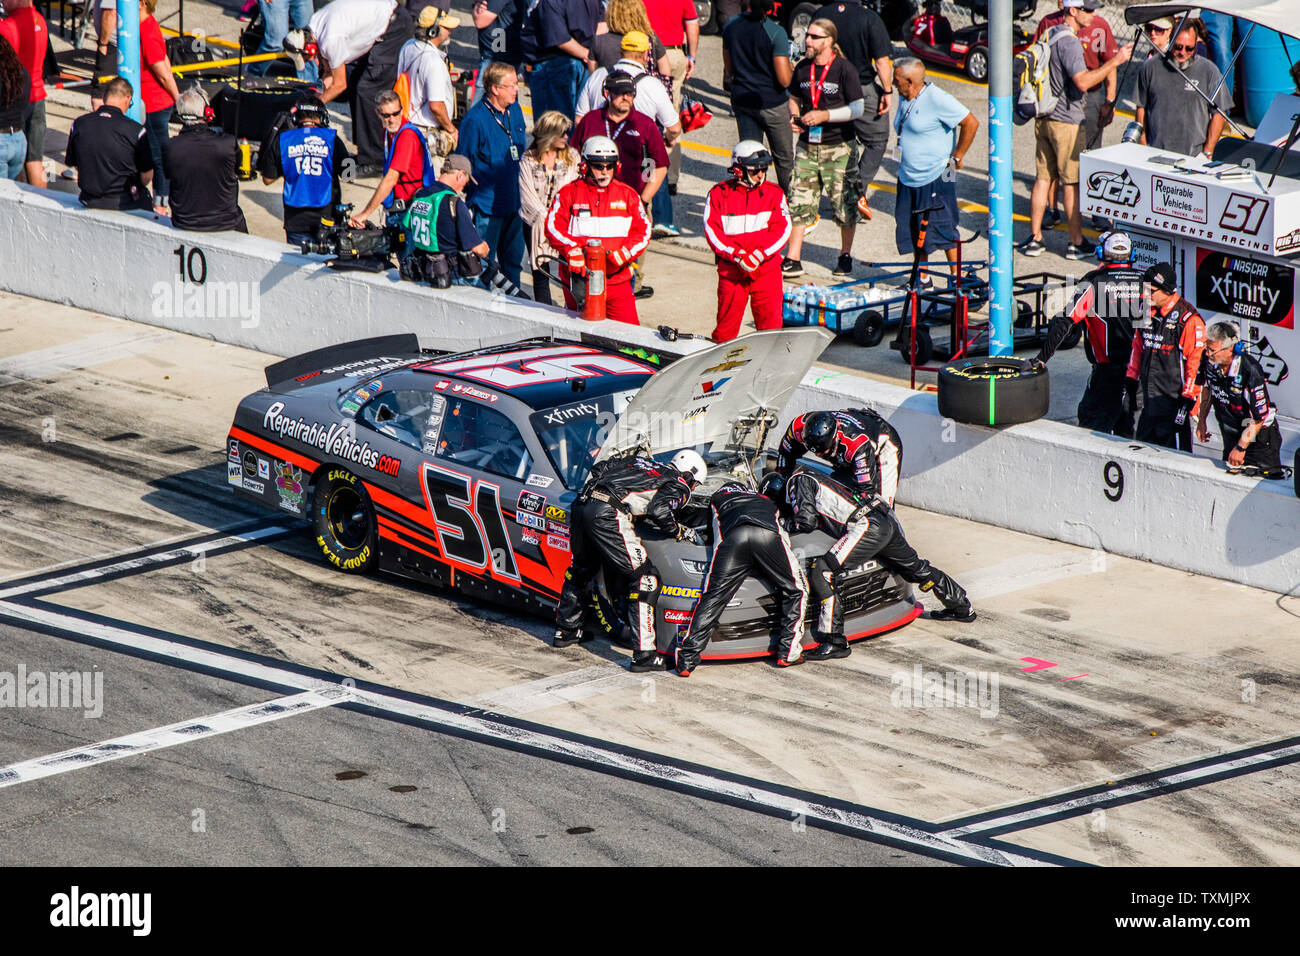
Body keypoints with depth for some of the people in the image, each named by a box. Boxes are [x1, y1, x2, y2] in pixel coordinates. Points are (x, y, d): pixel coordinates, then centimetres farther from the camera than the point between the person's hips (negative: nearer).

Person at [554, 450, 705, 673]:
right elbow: (659, 512, -7)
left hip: (582, 503, 8)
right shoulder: (678, 487, 11)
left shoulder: (640, 462, 32)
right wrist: (679, 531, 10)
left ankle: (565, 631, 44)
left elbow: (599, 467, 32)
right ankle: (643, 655, -6)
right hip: (608, 515, -8)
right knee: (644, 578, -1)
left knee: (582, 568, 31)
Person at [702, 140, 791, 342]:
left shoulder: (774, 194, 5)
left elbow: (782, 229, -2)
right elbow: (712, 231, -5)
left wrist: (760, 254, -15)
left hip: (767, 268, 1)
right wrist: (737, 256, -16)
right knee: (726, 325, 5)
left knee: (770, 322, -1)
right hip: (731, 270, -1)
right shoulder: (719, 194, 0)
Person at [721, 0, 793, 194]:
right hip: (772, 103, -5)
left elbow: (729, 69, 9)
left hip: (741, 100, 5)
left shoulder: (731, 26, -3)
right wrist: (791, 69, 2)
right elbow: (784, 80, -20)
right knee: (784, 158, 12)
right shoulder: (776, 32, -20)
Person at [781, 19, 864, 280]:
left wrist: (824, 115, -19)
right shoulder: (802, 69, 6)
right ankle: (793, 259, -2)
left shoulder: (844, 69, -9)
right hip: (807, 144, 4)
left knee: (844, 203, 3)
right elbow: (794, 98, 20)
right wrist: (794, 117, -1)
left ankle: (845, 256, 20)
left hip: (838, 146, -4)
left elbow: (857, 109, -11)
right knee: (799, 201, -3)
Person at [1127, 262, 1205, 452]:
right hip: (1149, 399, 7)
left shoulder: (1188, 319, -16)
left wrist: (1187, 401, -15)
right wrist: (1131, 379, 19)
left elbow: (1196, 363, -15)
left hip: (1174, 401, -7)